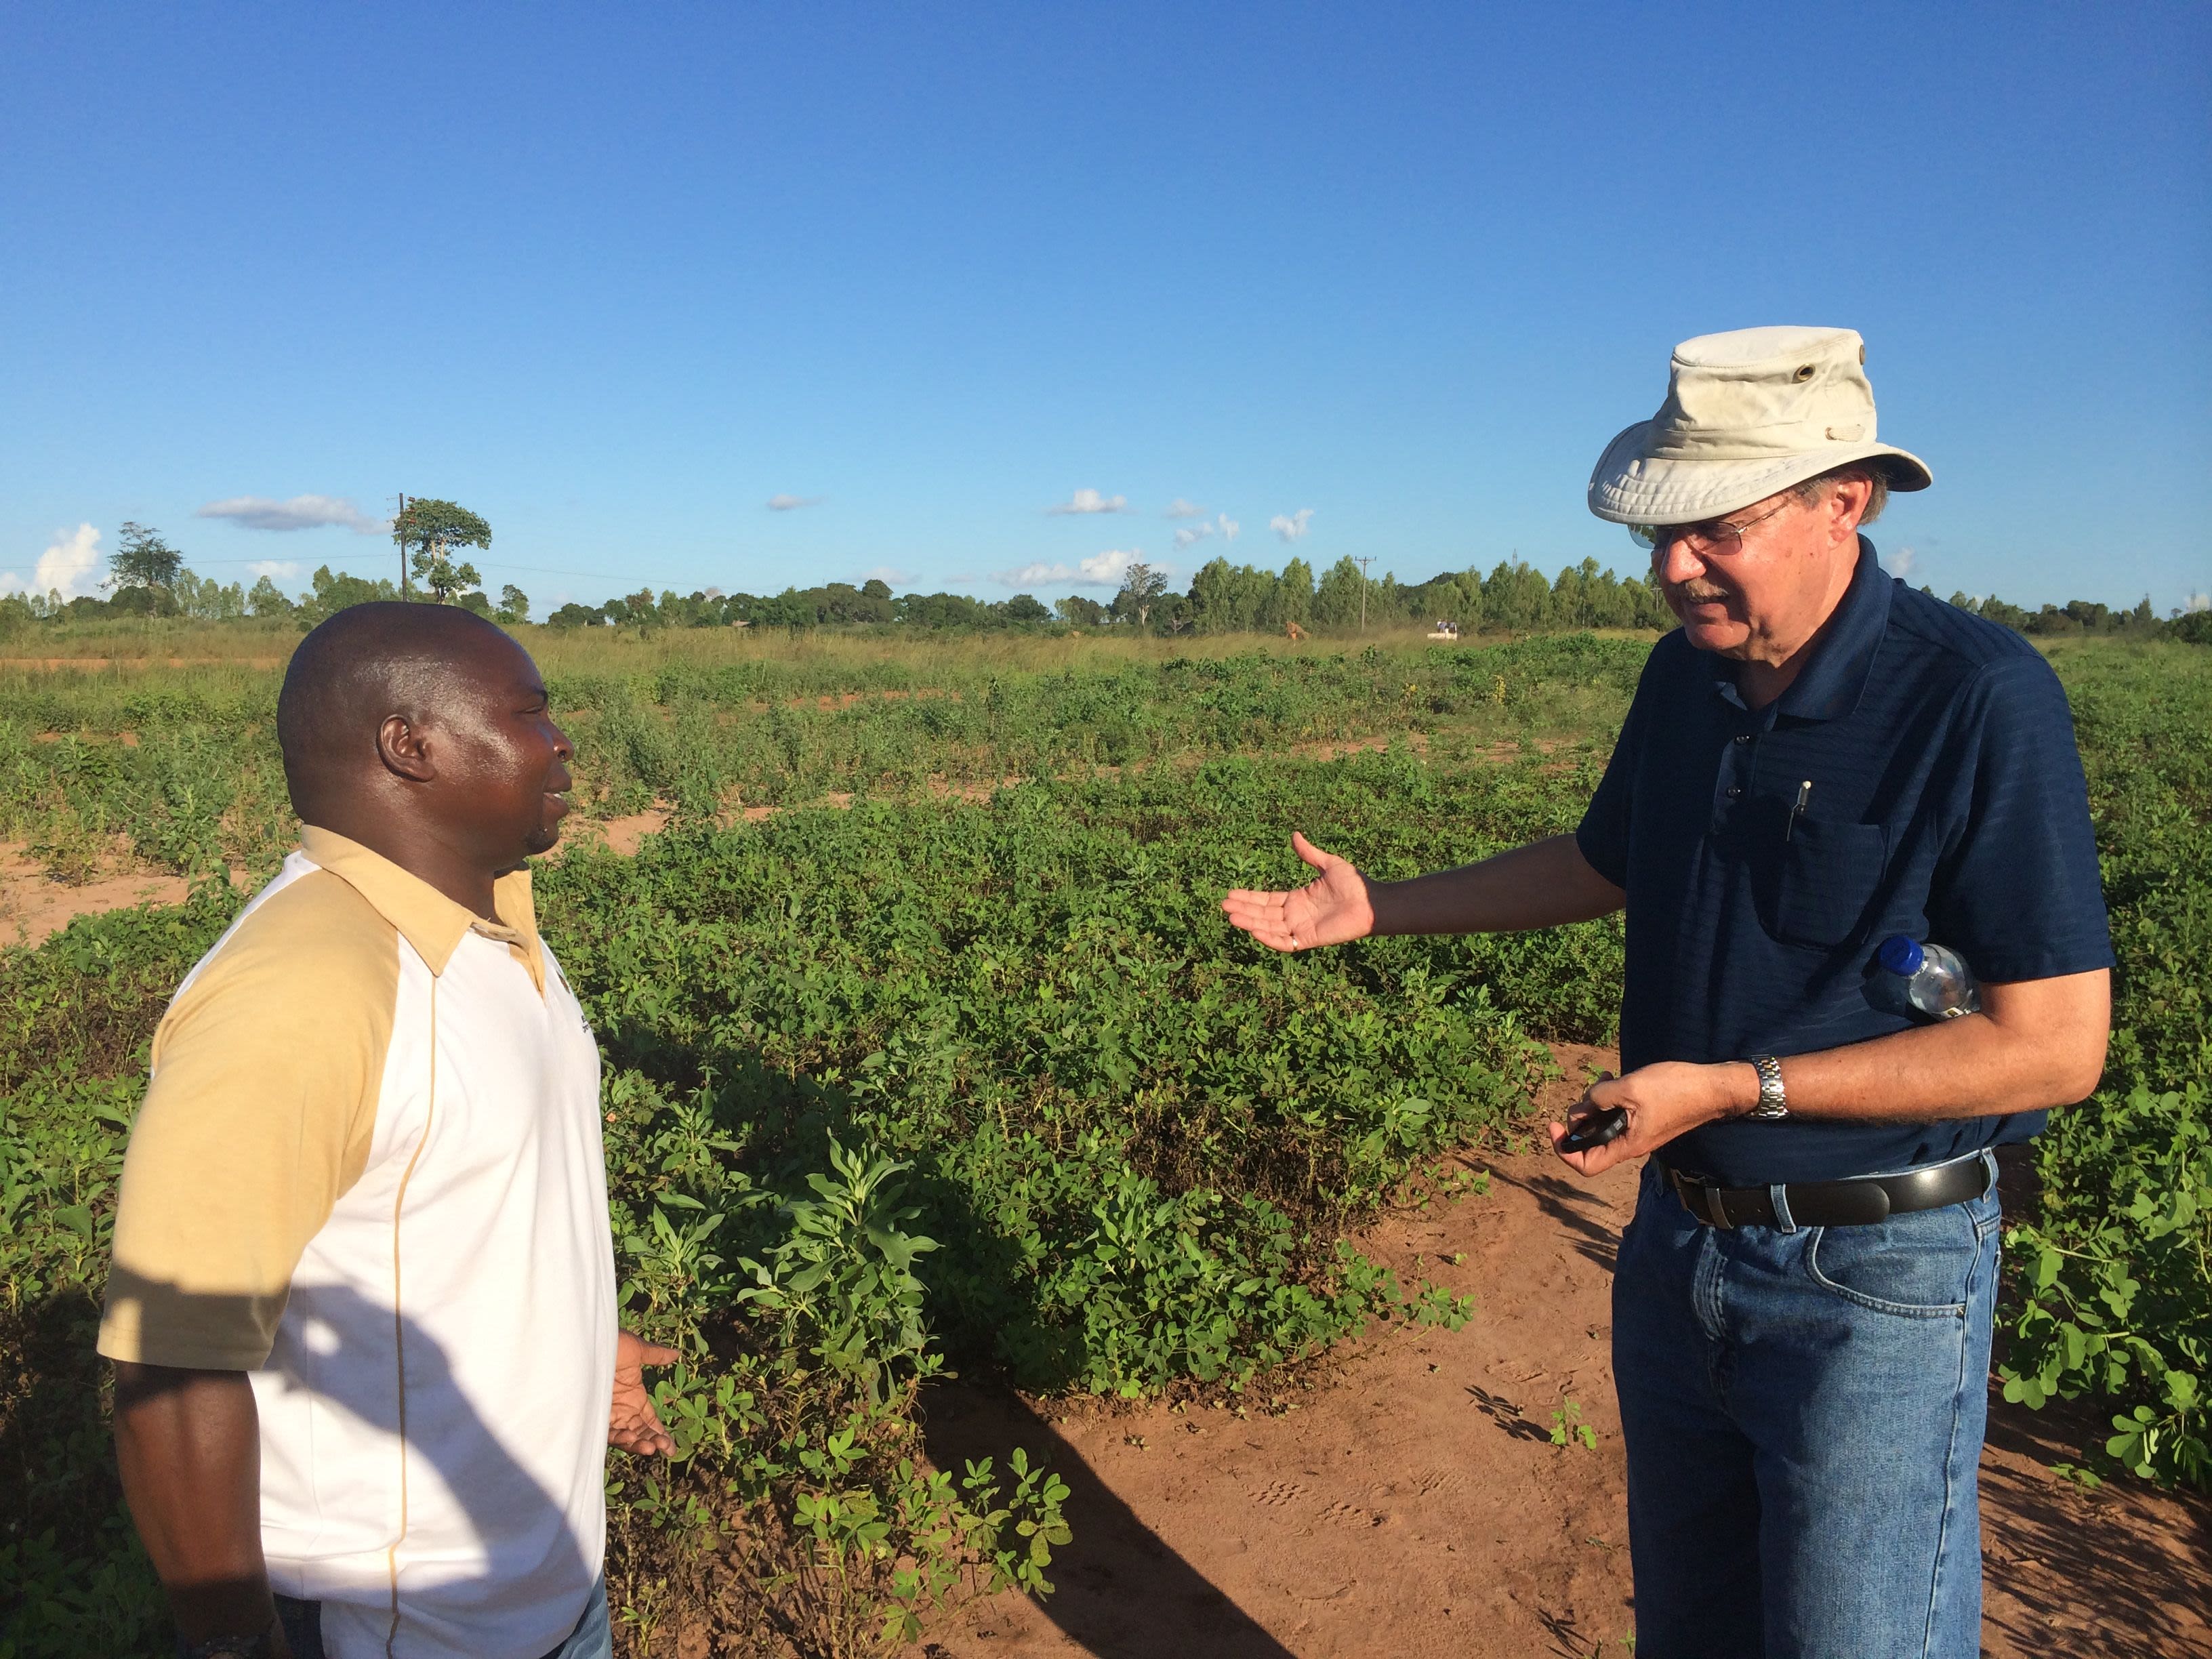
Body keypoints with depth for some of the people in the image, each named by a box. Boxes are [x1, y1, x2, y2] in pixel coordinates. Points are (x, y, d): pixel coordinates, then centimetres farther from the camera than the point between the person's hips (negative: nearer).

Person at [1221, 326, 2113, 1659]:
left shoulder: (1984, 701, -21)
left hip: (1876, 1279, -6)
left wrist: (1734, 1086, -24)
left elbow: (2055, 1046, -20)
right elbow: (1602, 864, 17)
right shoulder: (1687, 675, 0)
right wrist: (1377, 908, 13)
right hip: (1678, 1240, 7)